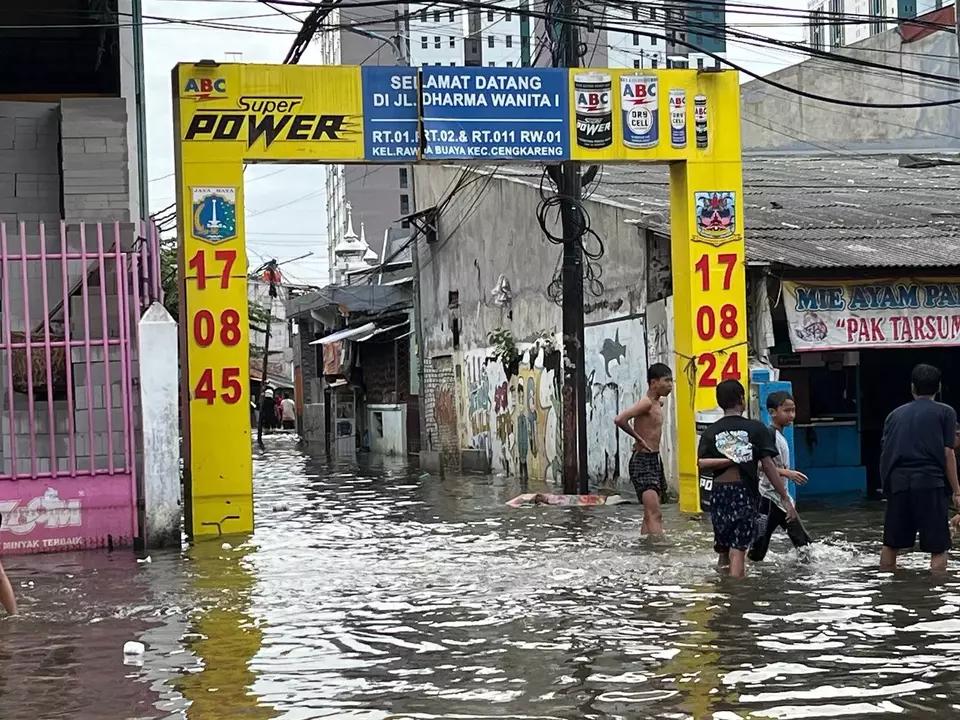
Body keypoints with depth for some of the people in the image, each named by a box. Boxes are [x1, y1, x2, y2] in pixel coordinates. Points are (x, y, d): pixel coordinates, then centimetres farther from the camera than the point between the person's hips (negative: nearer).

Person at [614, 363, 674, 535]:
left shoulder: (659, 403, 13)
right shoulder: (646, 403, -15)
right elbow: (620, 419, -30)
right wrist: (638, 438, -17)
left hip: (655, 461, 10)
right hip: (643, 462, -10)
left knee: (650, 516, 12)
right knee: (654, 515, -17)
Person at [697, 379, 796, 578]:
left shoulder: (711, 432, 4)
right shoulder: (756, 428, -2)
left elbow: (702, 462, -14)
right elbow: (768, 465, -6)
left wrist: (729, 460, -6)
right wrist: (785, 498, -3)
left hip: (720, 493, 3)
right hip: (744, 494, -3)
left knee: (723, 550, 16)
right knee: (738, 551, -6)